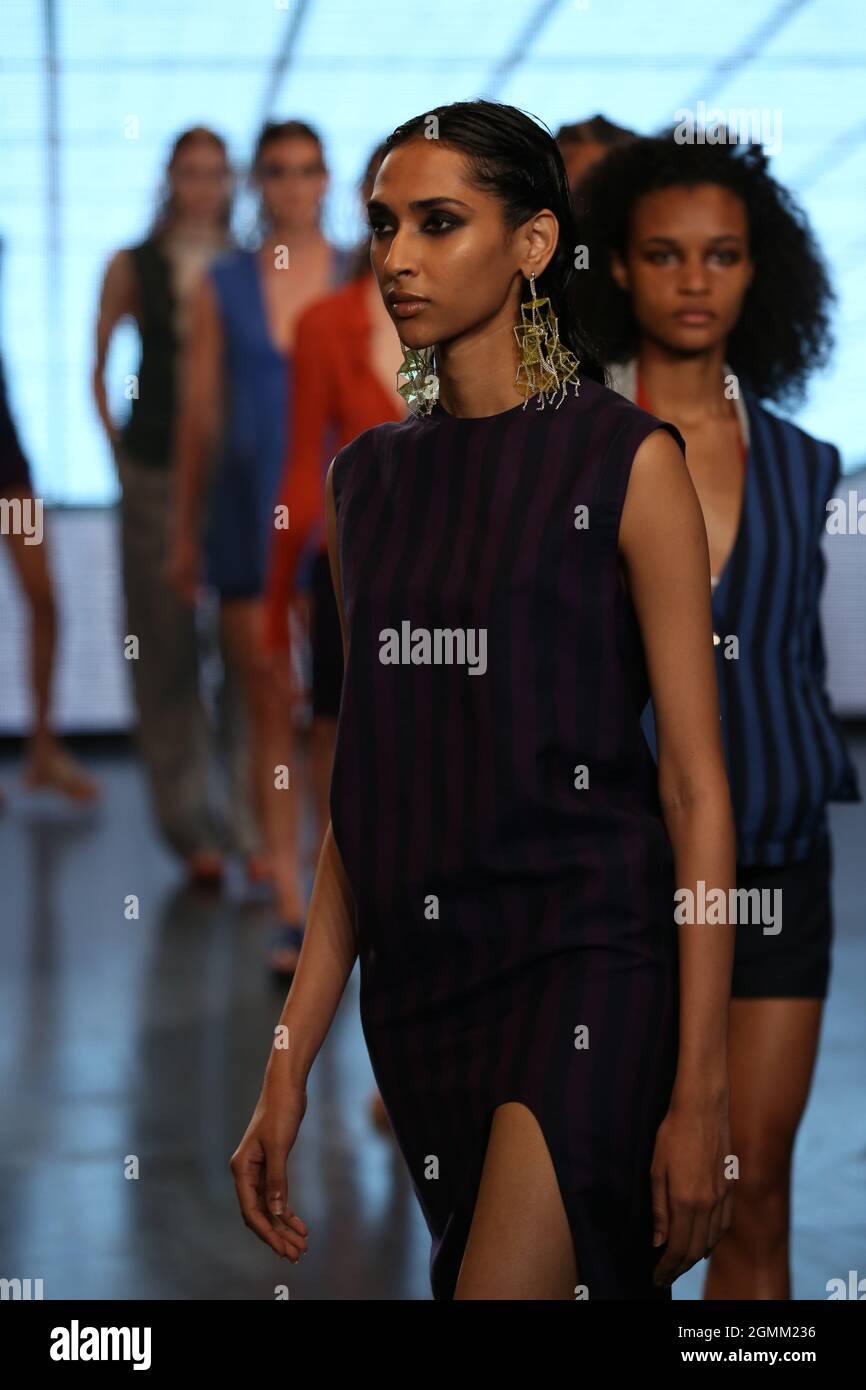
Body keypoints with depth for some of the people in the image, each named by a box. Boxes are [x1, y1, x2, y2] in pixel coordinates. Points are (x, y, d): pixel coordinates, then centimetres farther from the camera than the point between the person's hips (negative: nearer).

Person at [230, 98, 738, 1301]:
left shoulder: (624, 461, -5)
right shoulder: (369, 477, 11)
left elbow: (696, 790, -7)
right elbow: (365, 792, 13)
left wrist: (701, 1089, -12)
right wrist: (289, 1069, 9)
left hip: (582, 967, -5)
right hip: (417, 976, 6)